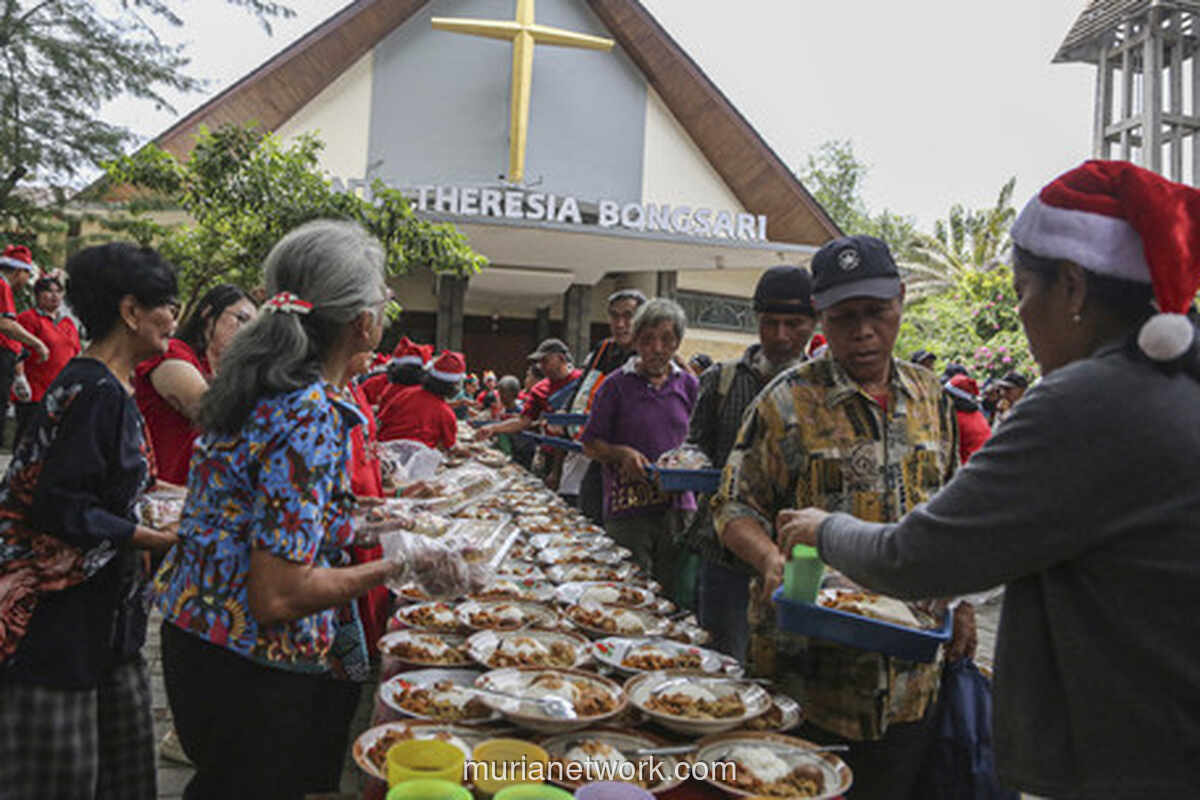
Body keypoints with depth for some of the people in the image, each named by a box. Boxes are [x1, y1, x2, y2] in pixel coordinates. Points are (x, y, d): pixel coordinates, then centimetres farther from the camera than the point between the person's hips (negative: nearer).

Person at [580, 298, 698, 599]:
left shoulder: (689, 385, 9)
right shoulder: (616, 385, 0)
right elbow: (590, 444, 2)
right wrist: (621, 453, -16)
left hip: (677, 505, 3)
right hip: (628, 507, -3)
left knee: (672, 594, 9)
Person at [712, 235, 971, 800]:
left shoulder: (929, 394, 8)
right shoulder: (788, 400, -7)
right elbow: (736, 507, -4)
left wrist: (959, 603, 9)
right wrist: (771, 558, -23)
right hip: (807, 663, -4)